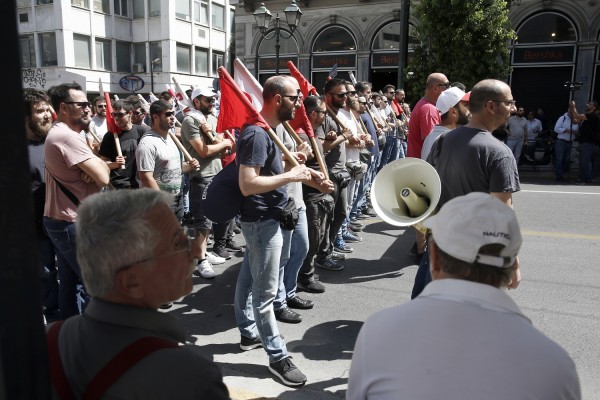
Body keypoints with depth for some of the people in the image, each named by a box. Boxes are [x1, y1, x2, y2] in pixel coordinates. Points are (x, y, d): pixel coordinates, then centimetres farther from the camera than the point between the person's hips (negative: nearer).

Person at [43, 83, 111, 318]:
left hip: (61, 220, 10)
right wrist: (100, 164, -3)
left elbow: (93, 170, 12)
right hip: (72, 223, -10)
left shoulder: (59, 134, 14)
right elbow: (103, 177, -24)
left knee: (70, 282, 16)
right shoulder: (67, 136, -20)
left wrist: (91, 168, -12)